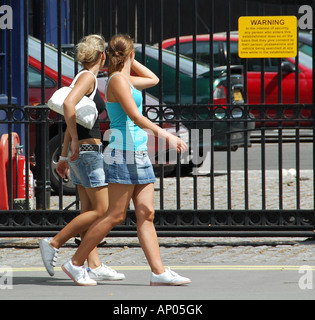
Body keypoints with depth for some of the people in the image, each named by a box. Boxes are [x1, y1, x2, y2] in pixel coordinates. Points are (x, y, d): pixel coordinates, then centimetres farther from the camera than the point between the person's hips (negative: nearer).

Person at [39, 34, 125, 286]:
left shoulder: (86, 79, 16)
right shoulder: (88, 77, -11)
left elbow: (72, 121, 20)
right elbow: (68, 104, -28)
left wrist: (65, 156, 22)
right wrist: (76, 142, -23)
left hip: (82, 152, 10)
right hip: (88, 151, -10)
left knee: (90, 211, 8)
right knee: (101, 210, -7)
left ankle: (95, 266, 8)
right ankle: (54, 244, -5)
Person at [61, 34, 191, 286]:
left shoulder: (126, 80, 16)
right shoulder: (118, 80, -11)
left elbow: (153, 79, 34)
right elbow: (135, 117, -20)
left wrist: (131, 62, 23)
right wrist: (167, 135, -24)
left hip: (139, 155, 9)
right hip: (123, 154, -9)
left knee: (146, 214, 2)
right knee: (116, 215, -8)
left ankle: (159, 272, -3)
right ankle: (75, 263, 1)